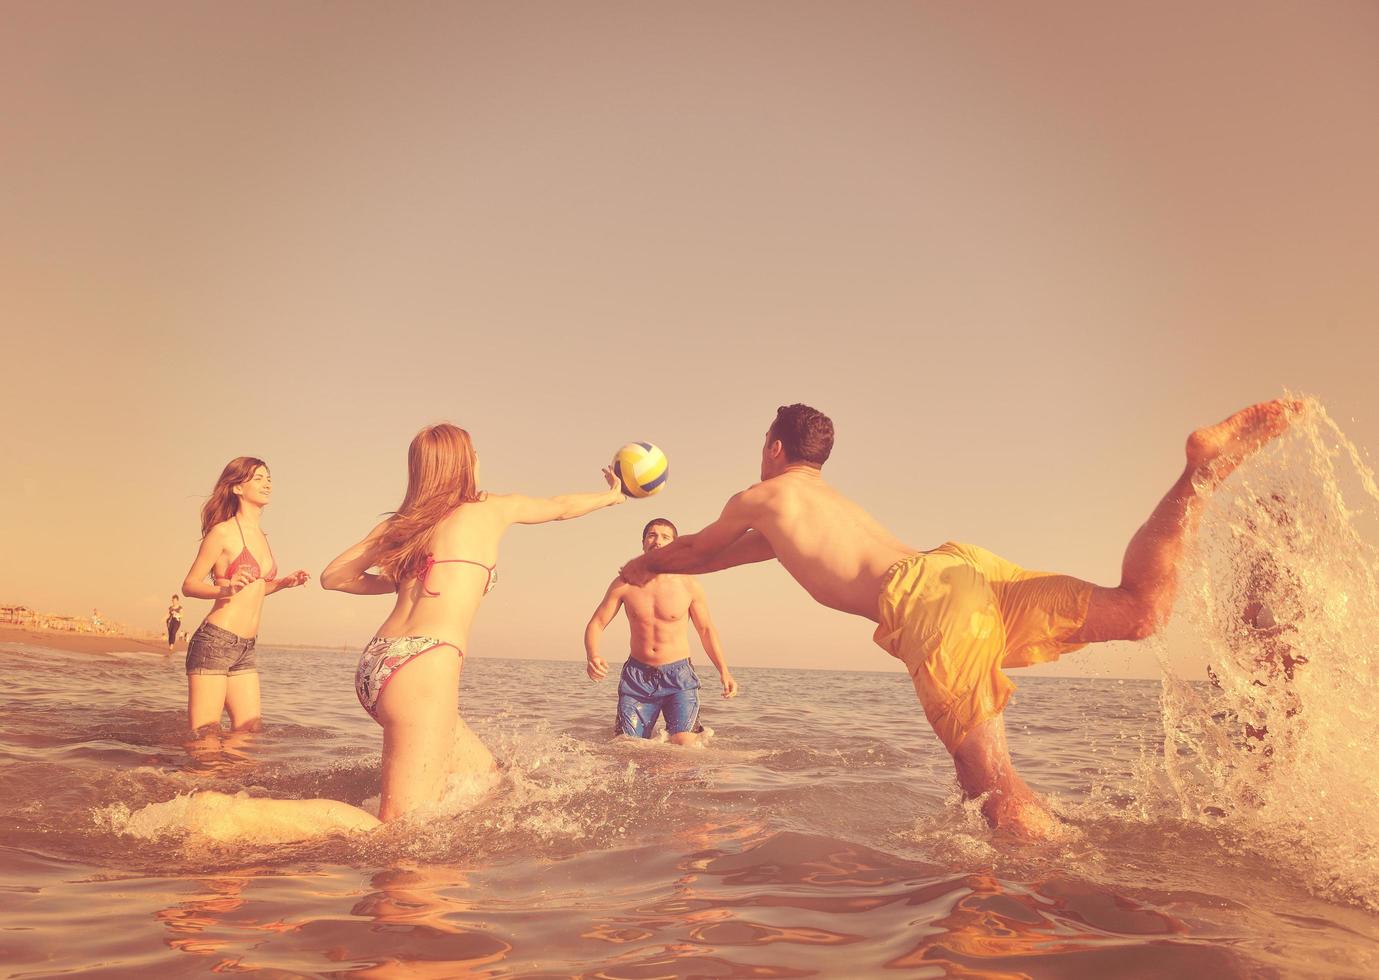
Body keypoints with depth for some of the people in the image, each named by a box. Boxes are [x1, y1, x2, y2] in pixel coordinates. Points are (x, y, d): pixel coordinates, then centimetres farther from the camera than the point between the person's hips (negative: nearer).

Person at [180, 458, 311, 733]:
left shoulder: (261, 535, 17)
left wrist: (283, 583, 10)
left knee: (251, 732, 7)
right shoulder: (223, 532, -7)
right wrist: (225, 588, -24)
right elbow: (189, 585, -7)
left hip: (246, 649, 8)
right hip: (215, 642, -8)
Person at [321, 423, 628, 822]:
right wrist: (612, 494, 42)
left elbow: (333, 576, 19)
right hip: (423, 664, -8)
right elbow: (561, 507, 25)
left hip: (376, 664, 8)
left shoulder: (402, 521, 19)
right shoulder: (491, 508, 7)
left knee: (483, 774, 18)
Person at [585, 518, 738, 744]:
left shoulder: (689, 586, -4)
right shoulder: (625, 584, -3)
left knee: (685, 746, -17)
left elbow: (706, 630, 8)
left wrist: (724, 671, -2)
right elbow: (597, 624, 0)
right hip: (637, 676, 1)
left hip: (678, 676, -1)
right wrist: (592, 656, -21)